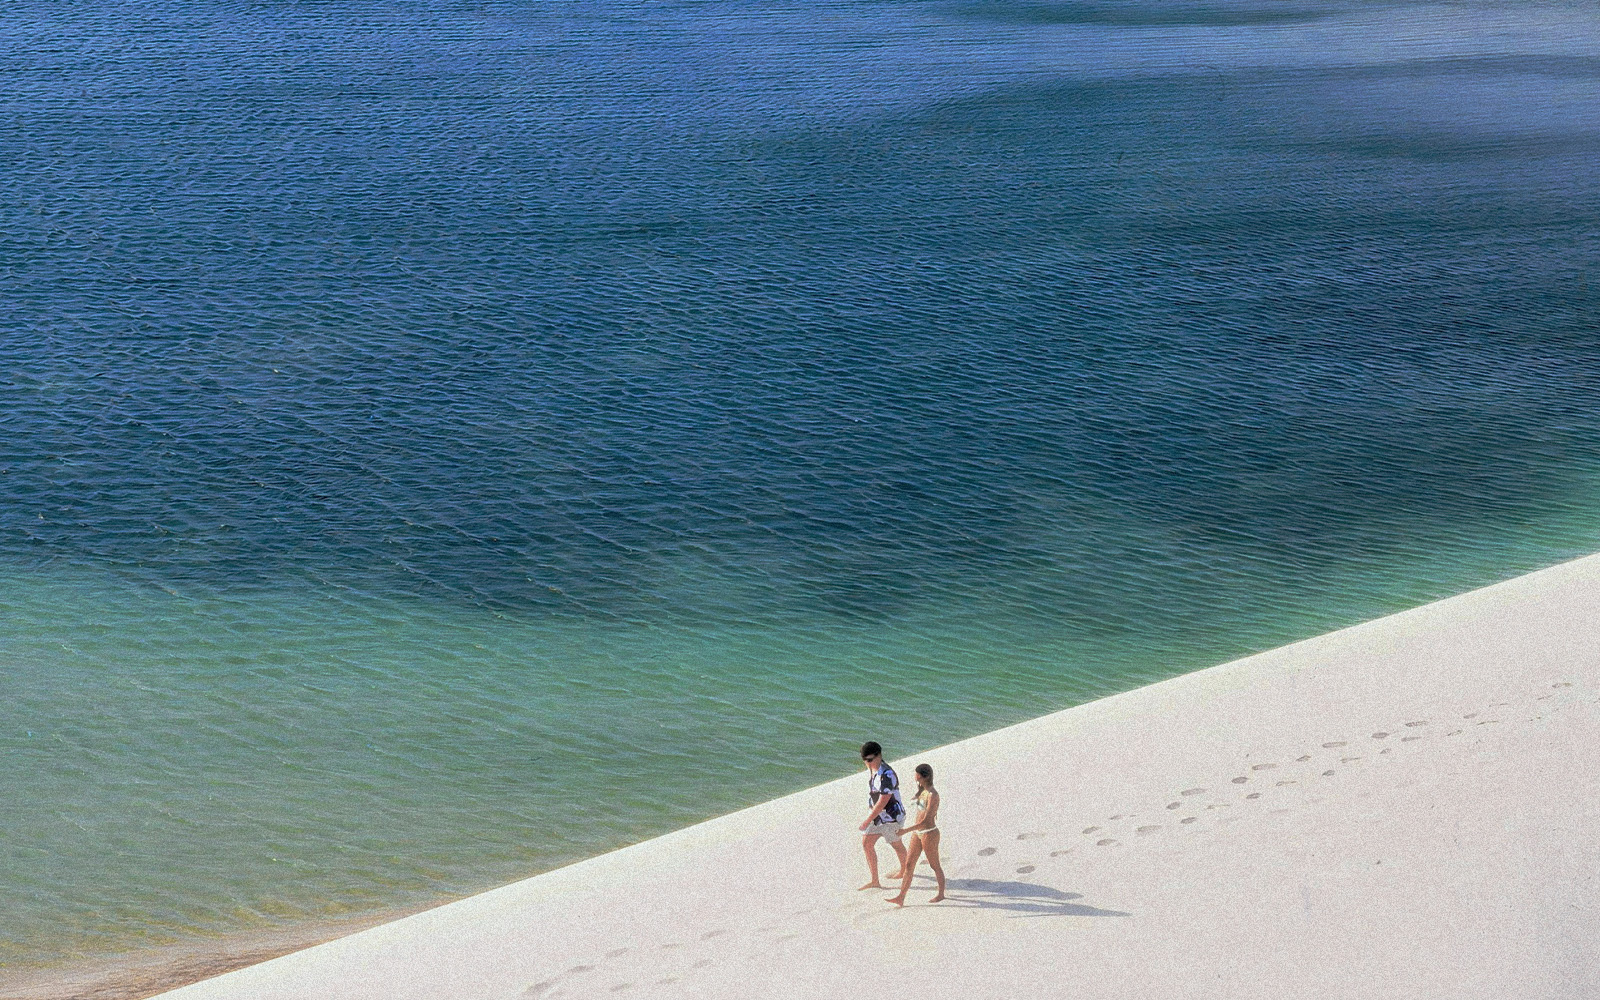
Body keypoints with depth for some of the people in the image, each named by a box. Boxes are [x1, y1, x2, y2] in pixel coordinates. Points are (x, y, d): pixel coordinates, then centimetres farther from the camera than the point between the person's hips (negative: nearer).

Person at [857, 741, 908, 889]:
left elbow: (883, 801, -30)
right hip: (877, 813, 8)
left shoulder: (886, 775, -30)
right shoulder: (871, 769, -1)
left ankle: (904, 870, 41)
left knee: (896, 844, 15)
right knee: (866, 843, 2)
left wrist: (868, 820, -26)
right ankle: (874, 881, 10)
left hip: (891, 815, -8)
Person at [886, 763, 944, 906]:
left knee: (935, 865, 10)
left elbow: (925, 821, -26)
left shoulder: (932, 795, -22)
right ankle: (901, 898, 7)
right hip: (917, 834, 9)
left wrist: (906, 830, -28)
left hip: (929, 834, -9)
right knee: (908, 865, 6)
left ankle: (941, 893, 29)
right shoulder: (923, 791, 5)